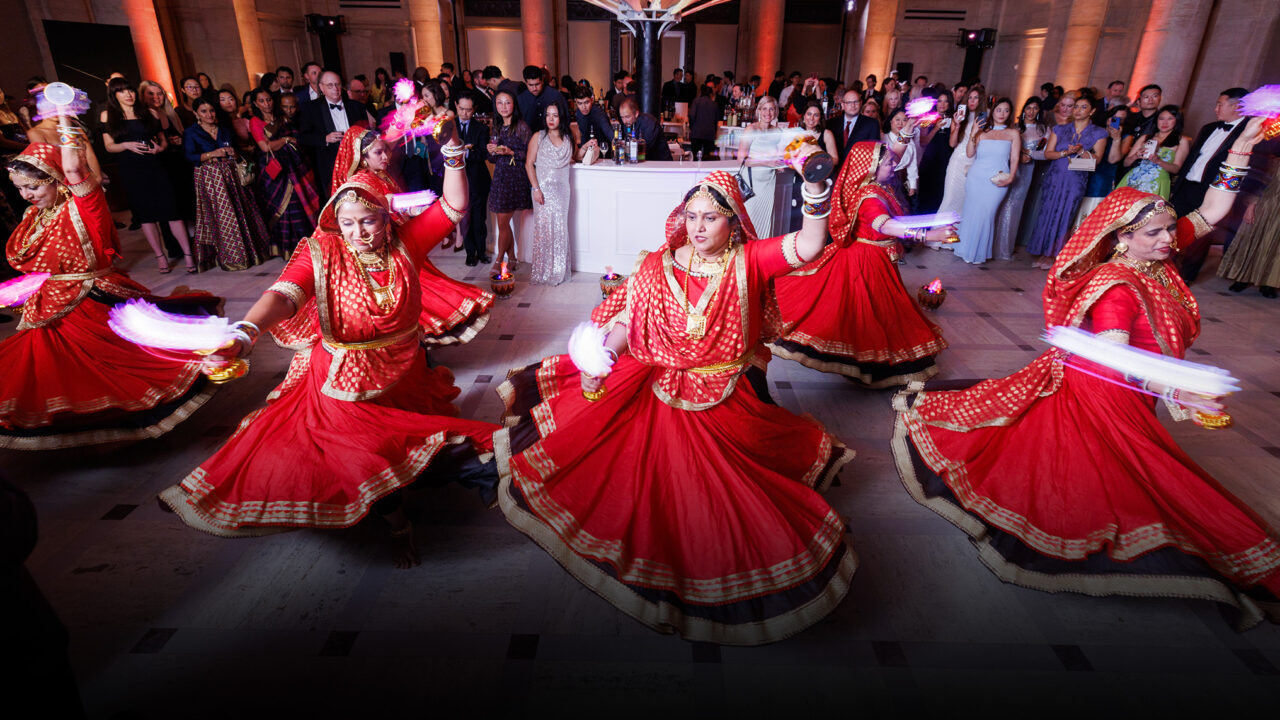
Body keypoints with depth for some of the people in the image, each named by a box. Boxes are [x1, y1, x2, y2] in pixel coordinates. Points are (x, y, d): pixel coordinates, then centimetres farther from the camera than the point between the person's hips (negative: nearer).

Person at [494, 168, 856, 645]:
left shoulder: (747, 261, -4)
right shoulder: (657, 266, 0)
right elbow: (623, 322, -1)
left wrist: (817, 195, -34)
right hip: (657, 388, 1)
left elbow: (807, 248, -18)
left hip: (727, 403, -1)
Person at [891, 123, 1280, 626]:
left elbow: (1209, 215, 6)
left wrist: (1238, 155, -5)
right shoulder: (1117, 286, -29)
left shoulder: (1152, 258, -1)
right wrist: (1171, 391, -51)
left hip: (1121, 396, 10)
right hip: (1101, 400, -10)